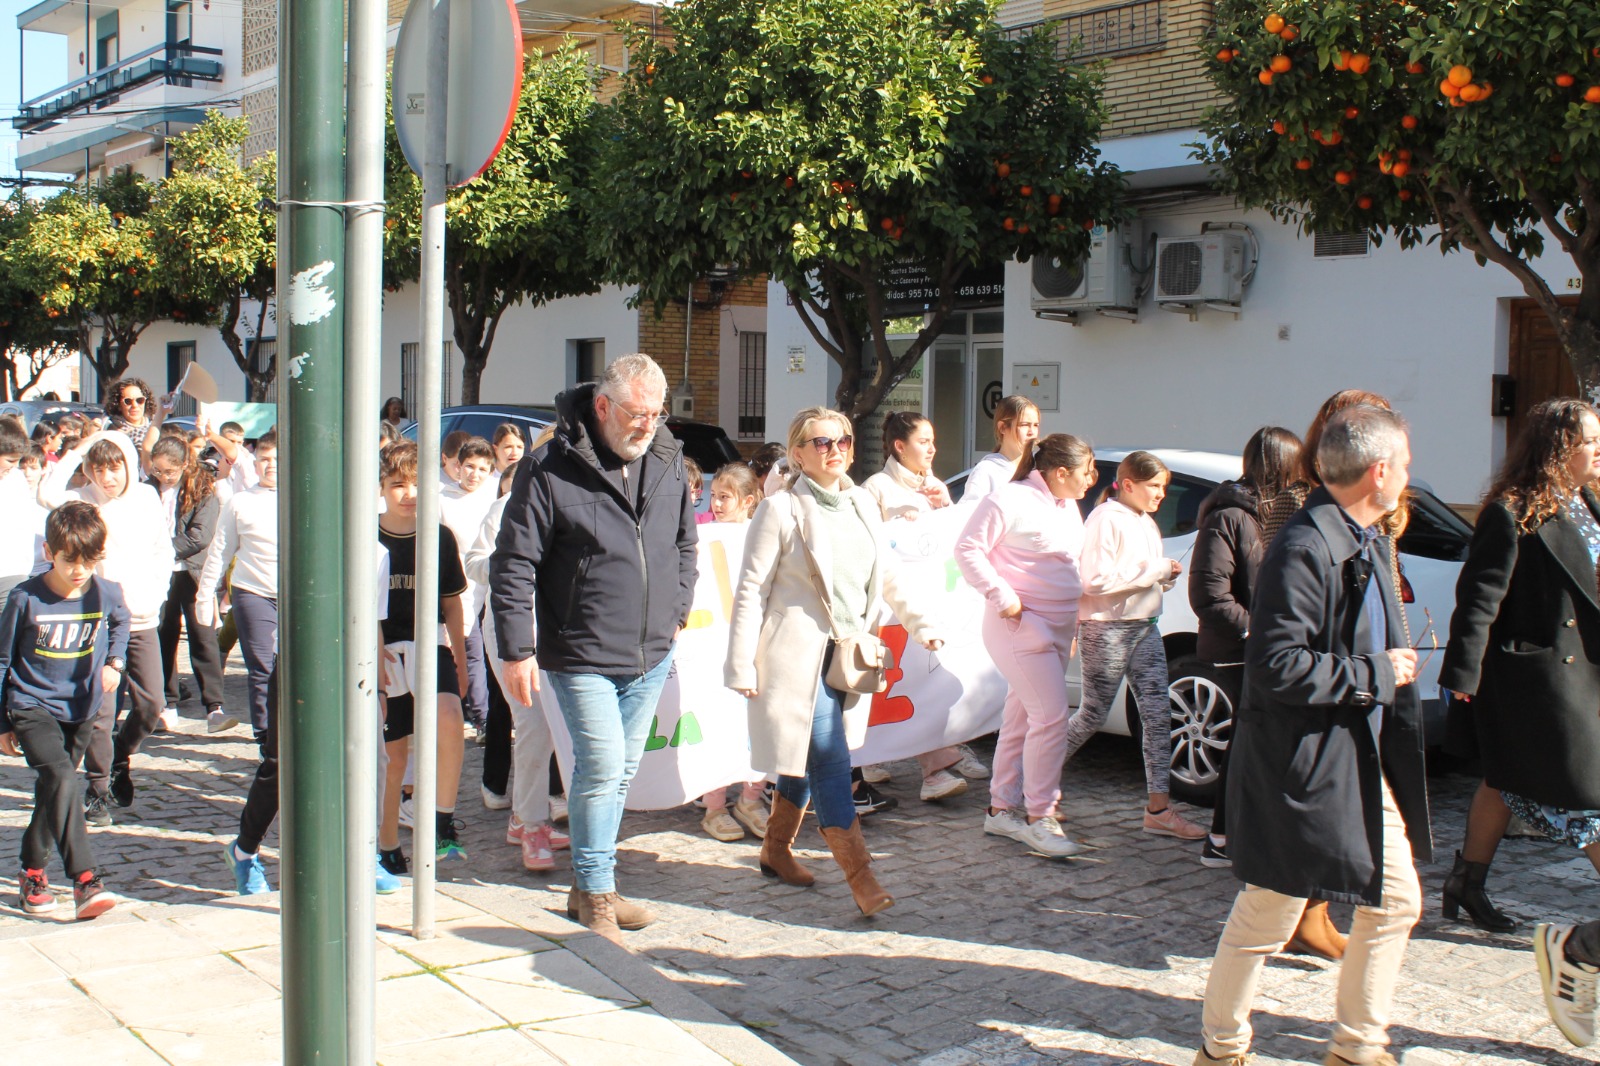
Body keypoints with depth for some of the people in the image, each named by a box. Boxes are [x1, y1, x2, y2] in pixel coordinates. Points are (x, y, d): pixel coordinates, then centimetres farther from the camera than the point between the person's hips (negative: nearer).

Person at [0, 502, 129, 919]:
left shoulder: (106, 594, -6)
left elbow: (121, 622, 22)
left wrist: (114, 662, 8)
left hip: (82, 711, 4)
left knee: (52, 792, 14)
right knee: (62, 779, -24)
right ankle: (85, 881, -27)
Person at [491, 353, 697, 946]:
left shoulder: (668, 463, 5)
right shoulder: (550, 469, -12)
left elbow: (684, 542, 21)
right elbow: (513, 565, -11)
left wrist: (678, 611, 14)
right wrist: (517, 650, -13)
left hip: (651, 655, 6)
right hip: (581, 655, -6)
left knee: (620, 770, 13)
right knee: (601, 765, -11)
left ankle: (590, 887, 27)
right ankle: (595, 895, 4)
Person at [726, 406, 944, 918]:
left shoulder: (862, 505, 10)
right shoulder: (781, 509, -8)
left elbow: (888, 577, 20)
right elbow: (751, 589, -8)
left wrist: (918, 624, 12)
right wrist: (741, 664, -11)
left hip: (847, 654, 6)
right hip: (798, 654, -6)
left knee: (806, 757, 14)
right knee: (830, 760, -10)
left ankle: (776, 849, 30)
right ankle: (860, 876, -9)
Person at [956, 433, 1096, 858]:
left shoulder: (1068, 508, 16)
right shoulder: (1009, 500, -12)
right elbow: (968, 550, -13)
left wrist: (1072, 628, 21)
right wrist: (1002, 595, -18)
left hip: (1057, 627, 9)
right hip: (1021, 624, -9)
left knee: (1021, 719, 12)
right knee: (1051, 715, -14)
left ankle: (1002, 810, 19)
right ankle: (1039, 817, -6)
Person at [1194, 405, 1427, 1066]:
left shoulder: (1367, 541, 10)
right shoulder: (1305, 549, -22)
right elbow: (1277, 668, -27)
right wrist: (1375, 674, -18)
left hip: (1363, 763, 10)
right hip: (1301, 771, -10)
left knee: (1396, 901, 15)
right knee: (1269, 916, 2)